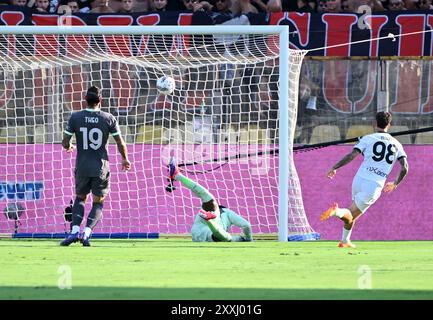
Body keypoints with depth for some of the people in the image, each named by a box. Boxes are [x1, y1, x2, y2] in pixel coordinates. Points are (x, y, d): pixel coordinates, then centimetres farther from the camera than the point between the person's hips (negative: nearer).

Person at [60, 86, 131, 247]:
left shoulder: (75, 117, -4)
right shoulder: (108, 118, -5)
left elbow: (65, 142, 0)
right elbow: (120, 143, -1)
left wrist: (69, 147, 24)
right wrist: (125, 159, 17)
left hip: (82, 167, 1)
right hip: (101, 167, -1)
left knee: (80, 198, 19)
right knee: (98, 202, 12)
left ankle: (75, 231, 0)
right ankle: (87, 232, -8)